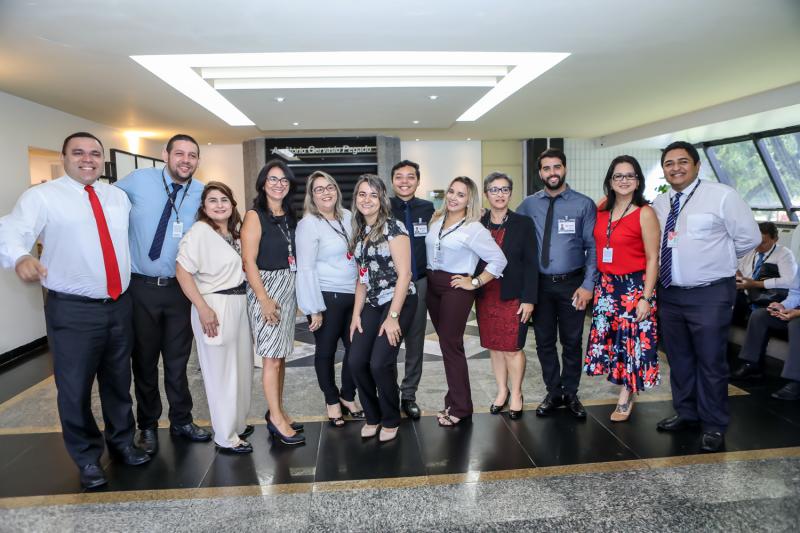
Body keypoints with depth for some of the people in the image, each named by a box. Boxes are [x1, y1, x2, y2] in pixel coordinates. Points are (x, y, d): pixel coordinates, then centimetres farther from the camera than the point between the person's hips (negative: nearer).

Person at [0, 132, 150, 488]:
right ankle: (87, 458, 25)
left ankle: (122, 441, 36)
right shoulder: (42, 196, -5)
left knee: (119, 382, 17)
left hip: (120, 305, 5)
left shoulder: (118, 196, 11)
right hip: (73, 311, -4)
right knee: (75, 388, 5)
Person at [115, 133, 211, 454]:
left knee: (178, 360, 13)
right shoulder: (137, 181, -6)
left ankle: (181, 421, 30)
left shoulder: (203, 194, -1)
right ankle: (148, 426, 28)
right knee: (144, 360, 11)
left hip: (180, 288, 1)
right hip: (140, 287, -1)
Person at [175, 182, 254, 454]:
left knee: (241, 367, 16)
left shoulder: (233, 232, 11)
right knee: (221, 373, 1)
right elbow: (182, 271, -19)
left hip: (238, 304, 8)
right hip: (215, 307, -8)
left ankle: (237, 423, 34)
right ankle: (225, 437, 14)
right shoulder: (200, 231, -13)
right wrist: (203, 309, -22)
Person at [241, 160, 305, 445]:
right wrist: (264, 299, -17)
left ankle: (277, 411, 23)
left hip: (289, 287, 6)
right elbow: (249, 261, -12)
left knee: (281, 353, 11)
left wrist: (295, 292, 7)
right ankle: (276, 419, 8)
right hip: (266, 287, -6)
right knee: (271, 356, -2)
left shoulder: (290, 216, 11)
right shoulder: (255, 216, -7)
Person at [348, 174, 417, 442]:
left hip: (398, 302, -6)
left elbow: (404, 274, -14)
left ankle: (391, 420, 13)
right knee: (356, 361, -4)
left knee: (380, 363, -12)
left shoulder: (392, 227, -10)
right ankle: (372, 416, 19)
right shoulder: (359, 232, 11)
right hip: (372, 304, 6)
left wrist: (393, 317, -16)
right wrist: (356, 314, 8)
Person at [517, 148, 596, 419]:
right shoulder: (528, 205, 1)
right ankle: (553, 393, 29)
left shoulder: (584, 204, -4)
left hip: (571, 284, -1)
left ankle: (570, 394, 30)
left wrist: (588, 285, -11)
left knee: (572, 341, 12)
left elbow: (593, 247, -4)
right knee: (544, 341, 12)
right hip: (539, 284, 2)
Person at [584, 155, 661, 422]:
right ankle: (625, 392, 30)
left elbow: (652, 259, -10)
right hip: (606, 286, 5)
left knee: (632, 341, 3)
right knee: (609, 338, 11)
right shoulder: (601, 212, 5)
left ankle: (625, 397, 20)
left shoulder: (644, 213, -9)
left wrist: (646, 298, -14)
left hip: (634, 287, -5)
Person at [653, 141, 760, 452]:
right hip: (669, 294, 6)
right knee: (678, 359, 17)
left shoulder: (722, 196, -8)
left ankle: (714, 426, 19)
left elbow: (749, 237, -4)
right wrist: (680, 262, 7)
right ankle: (685, 413, 34)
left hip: (710, 294, -5)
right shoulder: (658, 204, 8)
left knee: (710, 362, 3)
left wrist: (717, 260, 2)